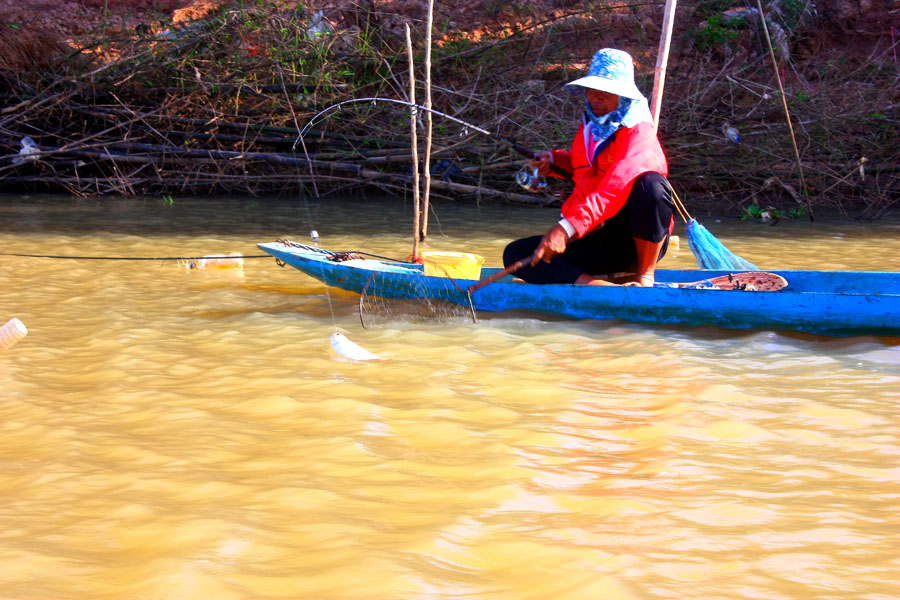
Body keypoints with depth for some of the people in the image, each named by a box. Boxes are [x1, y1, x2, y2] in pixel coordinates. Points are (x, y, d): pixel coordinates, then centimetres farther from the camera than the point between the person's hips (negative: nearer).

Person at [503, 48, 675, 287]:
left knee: (650, 184, -37)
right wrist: (555, 161, 12)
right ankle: (593, 283, -29)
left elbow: (614, 189, -33)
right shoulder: (589, 126, 11)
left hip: (638, 242, -6)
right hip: (596, 243, 7)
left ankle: (645, 276, -18)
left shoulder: (638, 134, -15)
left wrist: (567, 227, -45)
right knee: (515, 254, -12)